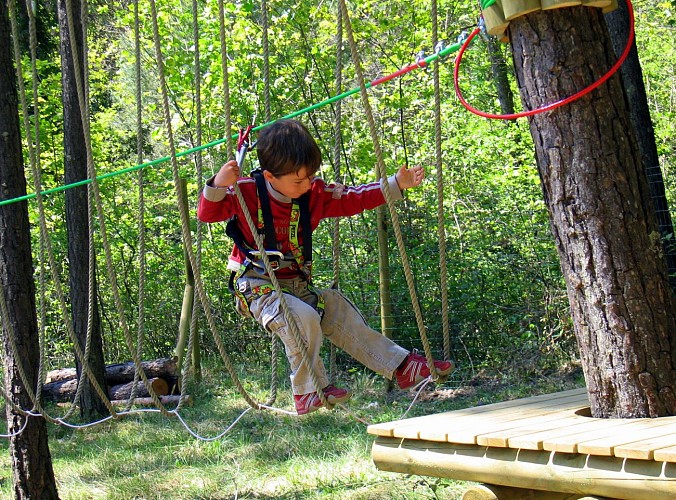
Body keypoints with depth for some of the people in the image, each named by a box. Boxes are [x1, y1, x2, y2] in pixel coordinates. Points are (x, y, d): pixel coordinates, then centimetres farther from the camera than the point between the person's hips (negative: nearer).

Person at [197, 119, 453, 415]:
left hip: (298, 285, 7)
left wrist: (396, 185, 2)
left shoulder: (315, 195, 3)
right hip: (257, 287, -7)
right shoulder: (246, 192, -13)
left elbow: (353, 199, 10)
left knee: (345, 318, 3)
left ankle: (402, 365, 12)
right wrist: (218, 186, -36)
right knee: (302, 317, -32)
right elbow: (208, 213, -16)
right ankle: (308, 393, -19)